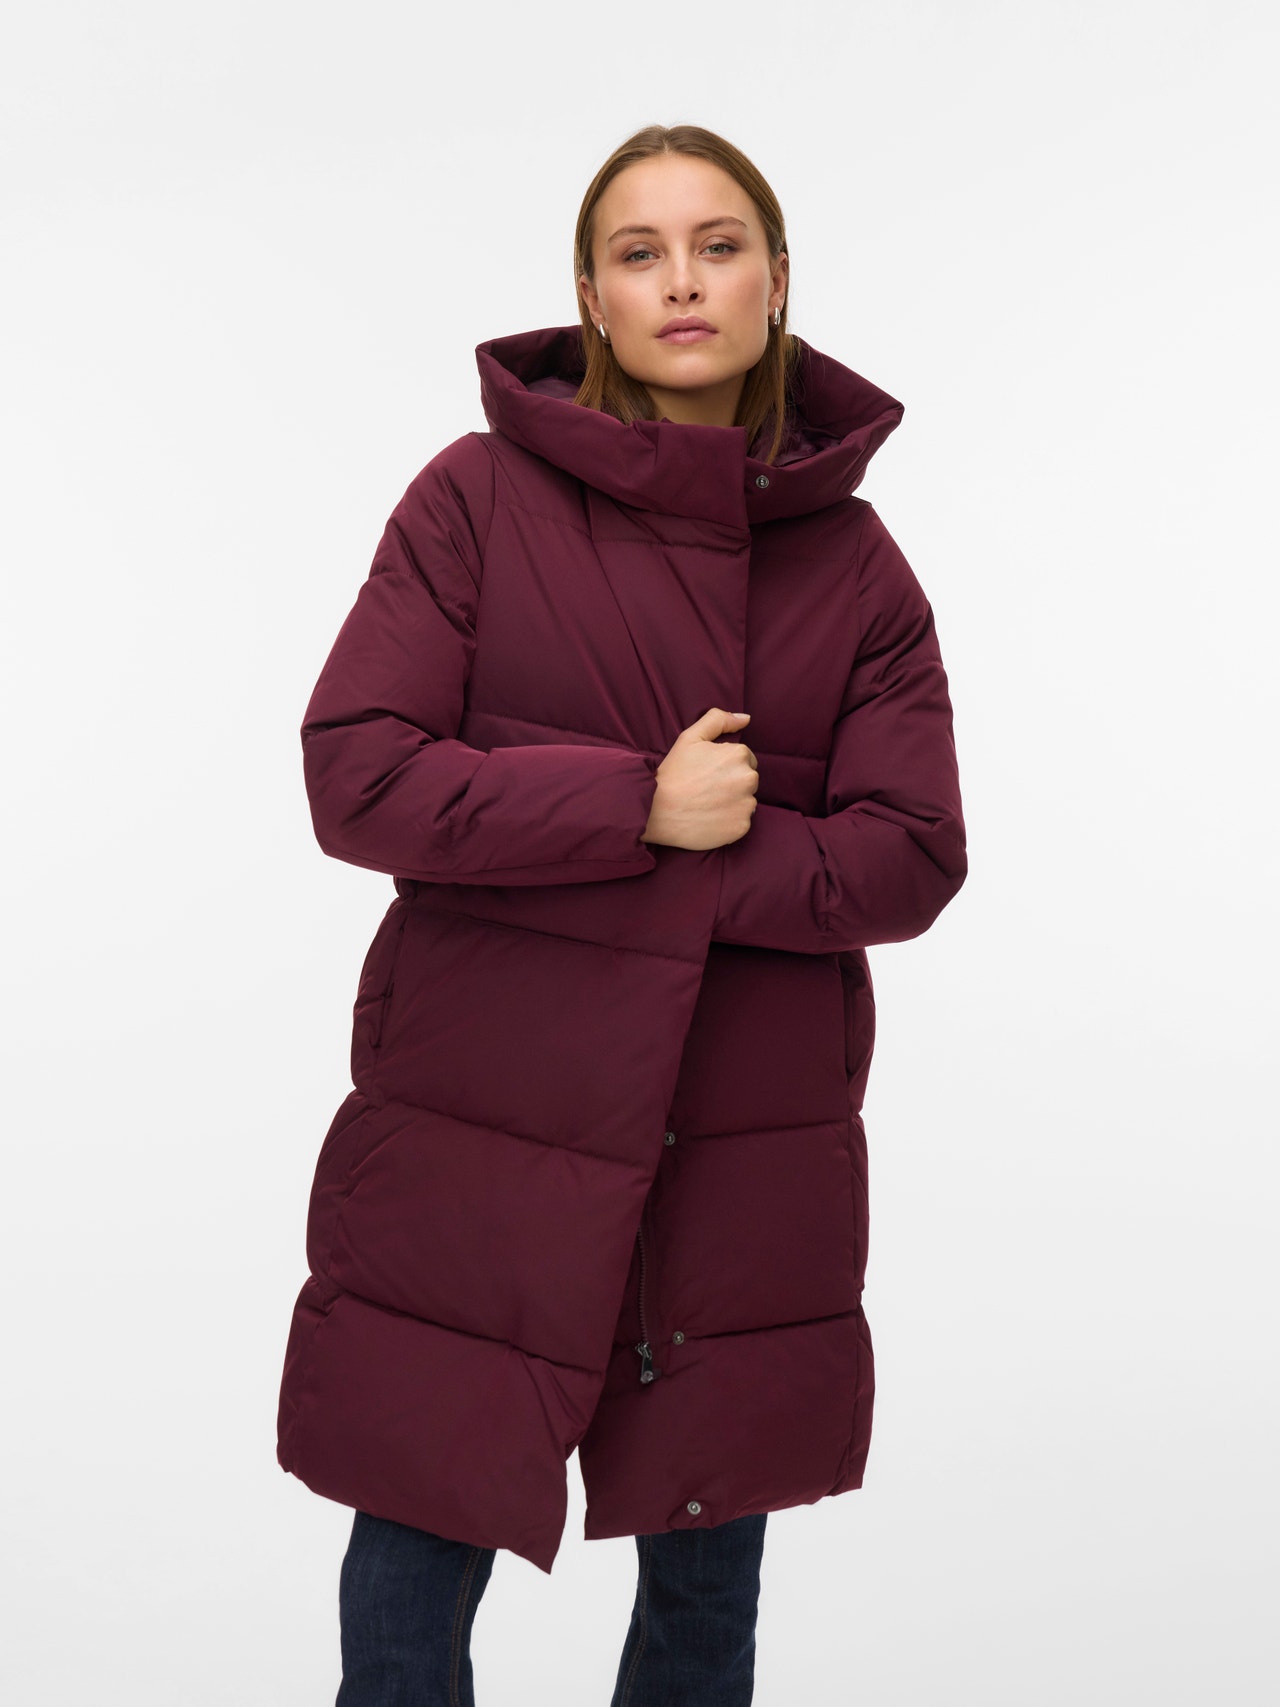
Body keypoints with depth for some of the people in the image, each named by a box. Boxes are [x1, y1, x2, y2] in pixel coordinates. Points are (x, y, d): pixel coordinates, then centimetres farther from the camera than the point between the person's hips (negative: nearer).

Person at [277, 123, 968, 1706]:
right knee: (417, 1557, 7)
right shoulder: (478, 496, -2)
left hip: (747, 1155, 2)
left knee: (708, 1574, 15)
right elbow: (355, 777, -10)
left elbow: (911, 857, -3)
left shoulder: (855, 560, 3)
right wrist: (639, 808, -16)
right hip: (478, 1140, -2)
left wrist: (688, 874, -14)